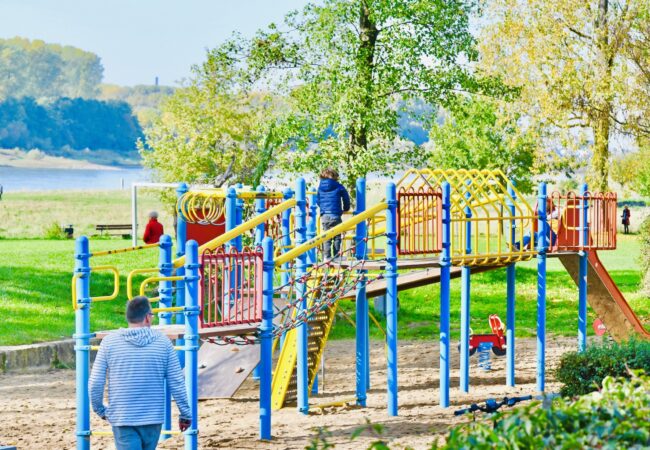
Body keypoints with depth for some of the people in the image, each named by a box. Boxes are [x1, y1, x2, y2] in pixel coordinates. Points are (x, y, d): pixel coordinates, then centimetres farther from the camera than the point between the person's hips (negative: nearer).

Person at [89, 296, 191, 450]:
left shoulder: (109, 342, -3)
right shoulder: (163, 342, -2)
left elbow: (95, 383, -3)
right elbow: (177, 383, -1)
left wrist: (99, 409, 14)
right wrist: (185, 413, 10)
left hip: (122, 419, -1)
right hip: (153, 419, 2)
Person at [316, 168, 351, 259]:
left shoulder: (320, 187, 10)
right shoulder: (338, 187, 0)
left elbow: (317, 200, 17)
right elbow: (346, 198, 8)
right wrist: (346, 209, 26)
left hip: (324, 215, 4)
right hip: (335, 215, -3)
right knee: (337, 237, 4)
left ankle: (326, 256, 4)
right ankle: (336, 256, 2)